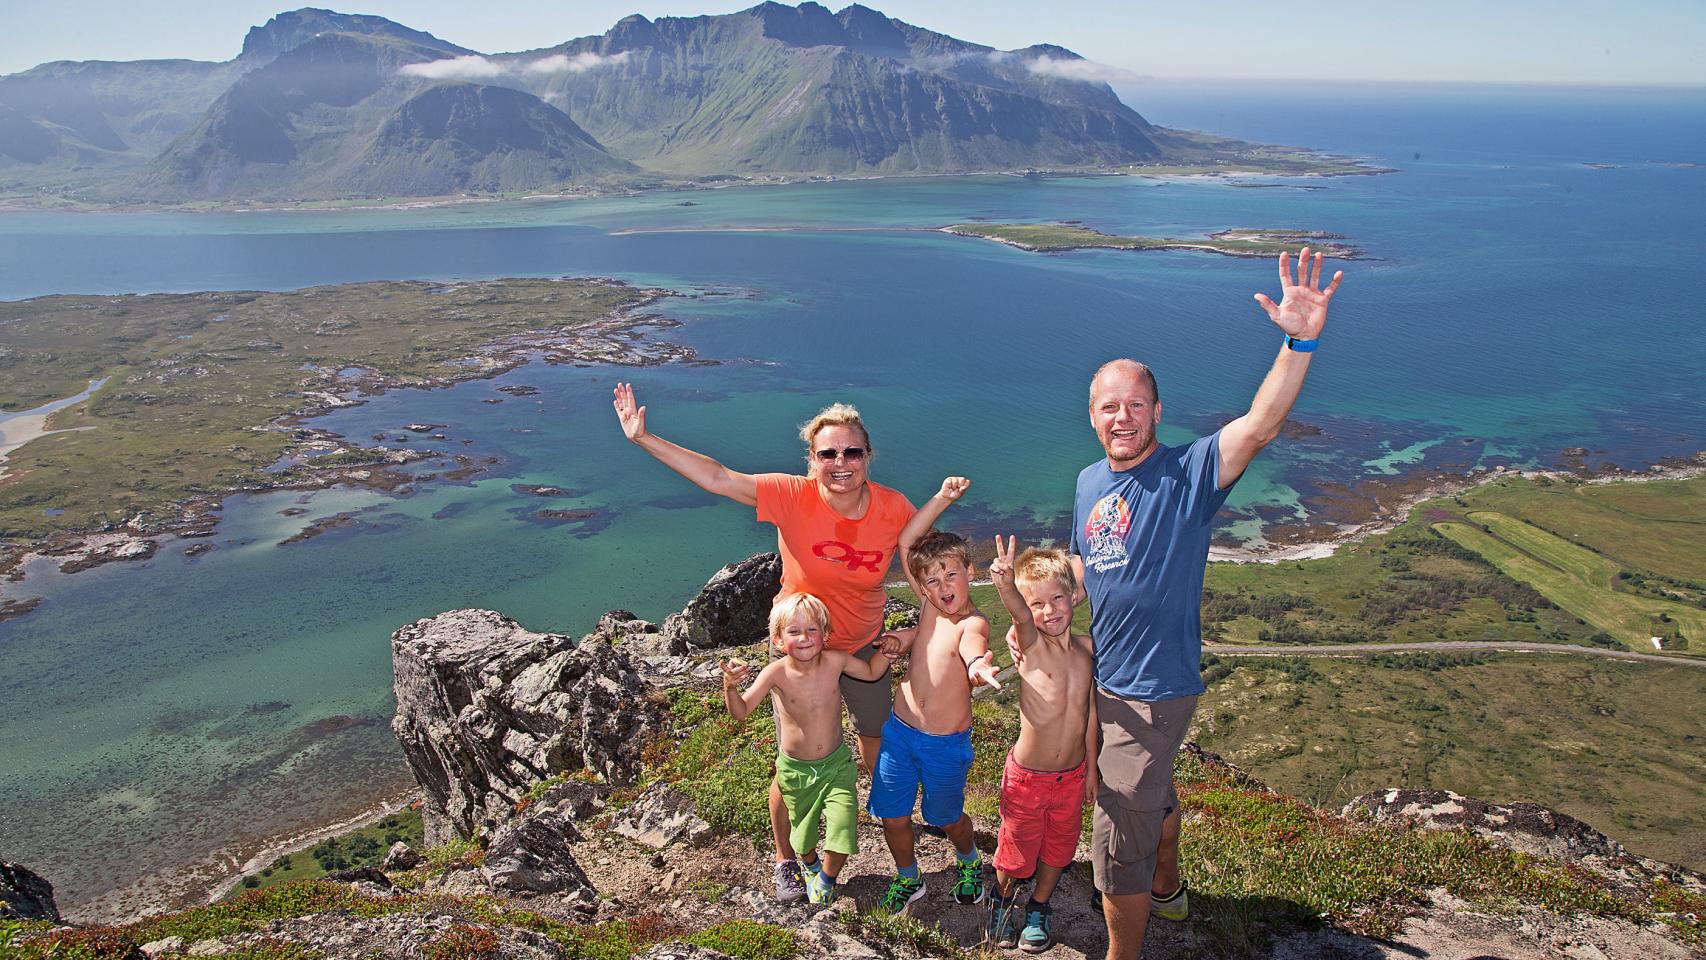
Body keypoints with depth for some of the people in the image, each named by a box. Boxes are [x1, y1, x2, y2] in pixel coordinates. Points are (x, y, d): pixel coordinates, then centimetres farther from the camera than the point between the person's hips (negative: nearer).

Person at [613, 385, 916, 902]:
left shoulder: (894, 509, -19)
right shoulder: (792, 497, -26)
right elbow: (715, 477, -26)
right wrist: (642, 437, -29)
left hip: (864, 646, 3)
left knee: (880, 741, 24)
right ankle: (785, 860, 36)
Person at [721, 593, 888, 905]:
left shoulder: (835, 661, -16)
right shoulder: (776, 673, -23)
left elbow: (872, 672, 3)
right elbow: (741, 711, -27)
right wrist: (730, 686, -46)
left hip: (836, 764, 1)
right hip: (795, 770, -1)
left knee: (843, 831, -9)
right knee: (803, 833, 18)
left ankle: (827, 878, 25)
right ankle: (810, 867, 55)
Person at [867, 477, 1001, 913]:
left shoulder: (973, 623, -20)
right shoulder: (930, 605, -4)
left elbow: (972, 640, -46)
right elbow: (906, 543, -6)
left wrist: (977, 663, -70)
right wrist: (942, 498, -16)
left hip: (945, 744, -4)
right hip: (899, 731, 4)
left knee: (948, 818, 17)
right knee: (892, 815, 12)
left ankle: (969, 863, 49)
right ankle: (908, 878, 39)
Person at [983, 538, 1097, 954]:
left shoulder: (1087, 649, -5)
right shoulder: (1029, 645, -19)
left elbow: (1090, 712, 4)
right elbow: (1021, 616, -43)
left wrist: (1091, 767, 9)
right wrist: (1006, 586, -65)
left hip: (1072, 776, 4)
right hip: (1027, 776, -4)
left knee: (1058, 846, 21)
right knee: (1017, 847, 15)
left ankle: (1039, 907, 46)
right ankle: (1002, 897, 45)